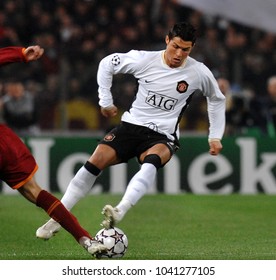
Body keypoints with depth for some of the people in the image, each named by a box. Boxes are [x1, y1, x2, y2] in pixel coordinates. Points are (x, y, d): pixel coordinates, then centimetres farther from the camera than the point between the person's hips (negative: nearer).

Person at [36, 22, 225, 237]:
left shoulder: (199, 73, -5)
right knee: (97, 160, -19)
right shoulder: (144, 60, -7)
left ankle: (119, 211, -54)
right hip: (132, 124, 1)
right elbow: (107, 64, 8)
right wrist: (105, 101, 8)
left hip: (163, 136, -1)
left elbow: (217, 99, 15)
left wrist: (215, 136, 12)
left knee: (152, 161, -37)